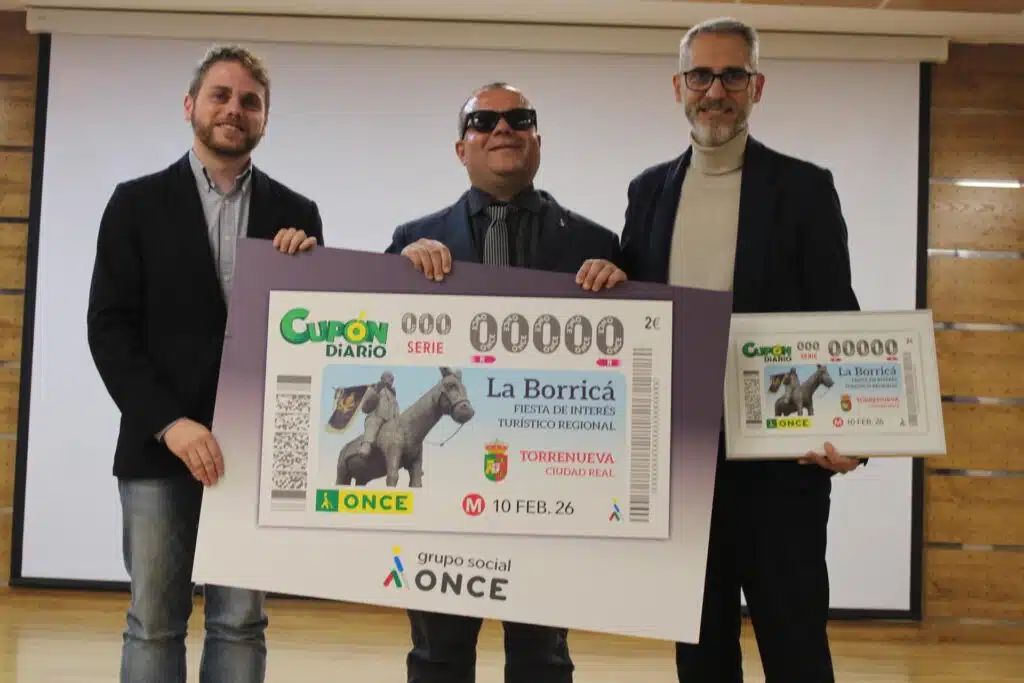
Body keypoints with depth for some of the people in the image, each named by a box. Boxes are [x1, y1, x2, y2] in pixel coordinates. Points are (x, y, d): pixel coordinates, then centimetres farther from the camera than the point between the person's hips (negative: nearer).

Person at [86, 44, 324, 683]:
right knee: (154, 623, 4)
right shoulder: (138, 202, 4)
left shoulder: (295, 214, 9)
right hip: (159, 446, -1)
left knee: (241, 623, 5)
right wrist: (169, 423, -14)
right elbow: (109, 328, -3)